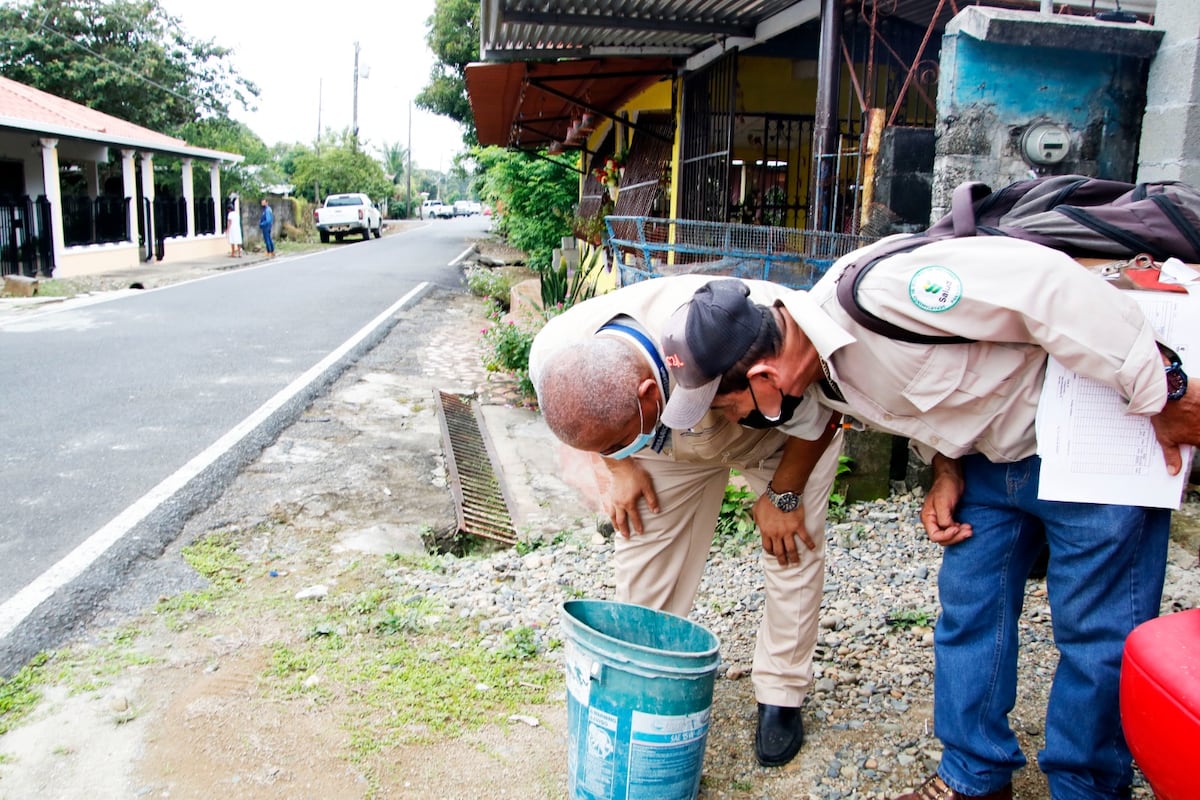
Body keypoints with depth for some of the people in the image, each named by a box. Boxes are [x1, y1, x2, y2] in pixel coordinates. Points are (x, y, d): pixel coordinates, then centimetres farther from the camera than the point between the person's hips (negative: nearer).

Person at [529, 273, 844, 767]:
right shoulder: (551, 353, -32)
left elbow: (820, 415, -24)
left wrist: (782, 495, -15)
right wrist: (620, 468, -9)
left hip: (787, 430, -3)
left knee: (792, 548, -7)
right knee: (642, 542, -4)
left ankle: (780, 696, 12)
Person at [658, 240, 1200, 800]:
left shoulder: (884, 289, -35)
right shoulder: (816, 373, -7)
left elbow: (1048, 286, -30)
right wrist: (945, 471, -5)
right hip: (989, 456, 8)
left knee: (1095, 632, 0)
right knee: (968, 613, 9)